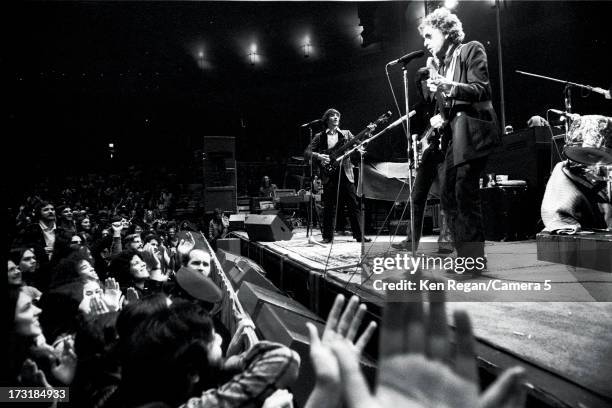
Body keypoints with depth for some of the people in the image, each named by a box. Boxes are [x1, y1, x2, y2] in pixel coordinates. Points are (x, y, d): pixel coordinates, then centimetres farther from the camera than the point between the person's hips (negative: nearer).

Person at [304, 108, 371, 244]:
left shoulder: (346, 134, 13)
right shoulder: (320, 137, 8)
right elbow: (307, 152, 5)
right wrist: (318, 156, -13)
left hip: (345, 173, 1)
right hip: (329, 175, -1)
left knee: (353, 205, 1)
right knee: (329, 207, 1)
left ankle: (359, 235, 7)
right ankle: (328, 236, 10)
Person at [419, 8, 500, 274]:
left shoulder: (471, 50, 1)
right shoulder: (436, 62, 19)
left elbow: (482, 90, -9)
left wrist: (450, 87, -23)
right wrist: (440, 117, 1)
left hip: (473, 130, -7)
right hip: (453, 133, 8)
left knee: (465, 194, -14)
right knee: (448, 195, 3)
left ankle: (476, 259, -6)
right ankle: (464, 258, 10)